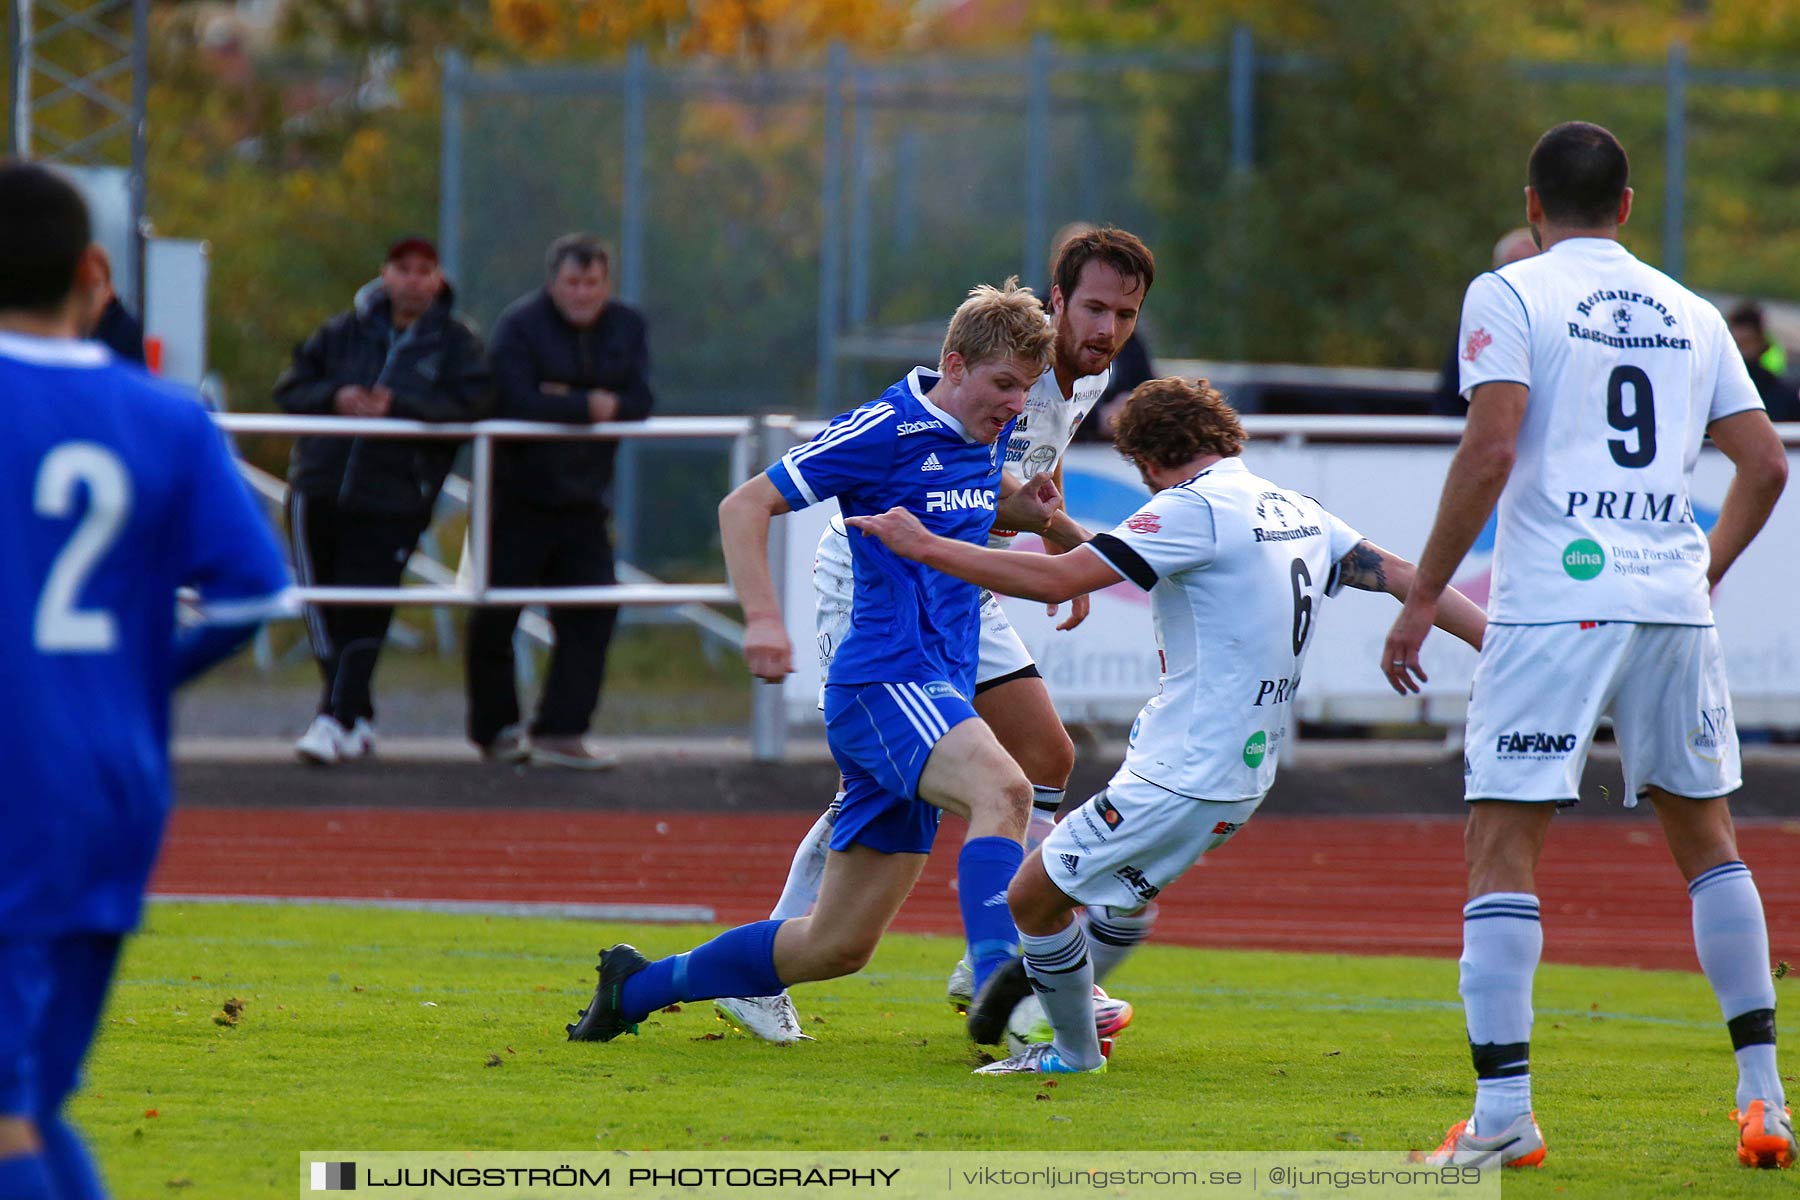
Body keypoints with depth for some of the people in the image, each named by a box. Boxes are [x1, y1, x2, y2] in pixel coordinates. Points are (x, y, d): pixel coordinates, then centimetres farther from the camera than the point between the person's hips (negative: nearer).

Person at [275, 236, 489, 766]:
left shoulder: (456, 342, 5)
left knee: (362, 614, -11)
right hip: (320, 486, 3)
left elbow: (468, 404, -10)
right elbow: (290, 388, 10)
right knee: (322, 613, 6)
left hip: (394, 498, -3)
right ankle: (358, 718, 20)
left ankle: (334, 719, -9)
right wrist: (334, 398, -9)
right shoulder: (345, 331, 11)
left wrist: (398, 408, -18)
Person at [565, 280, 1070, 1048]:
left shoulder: (985, 436, 14)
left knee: (838, 944, 7)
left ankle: (637, 987, 24)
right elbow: (744, 507, -6)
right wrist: (762, 618, -19)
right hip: (885, 679, -8)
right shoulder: (885, 431, -9)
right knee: (1001, 788, -37)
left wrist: (1023, 510, 12)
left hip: (937, 687, 8)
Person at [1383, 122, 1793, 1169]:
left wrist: (1424, 596, -4)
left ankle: (1503, 1113, -12)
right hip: (1673, 602, 4)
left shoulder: (1509, 296, 1)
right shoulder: (1691, 315, 15)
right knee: (1706, 835, 17)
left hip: (1554, 606, -4)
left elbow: (1489, 454, -10)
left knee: (1503, 848, -2)